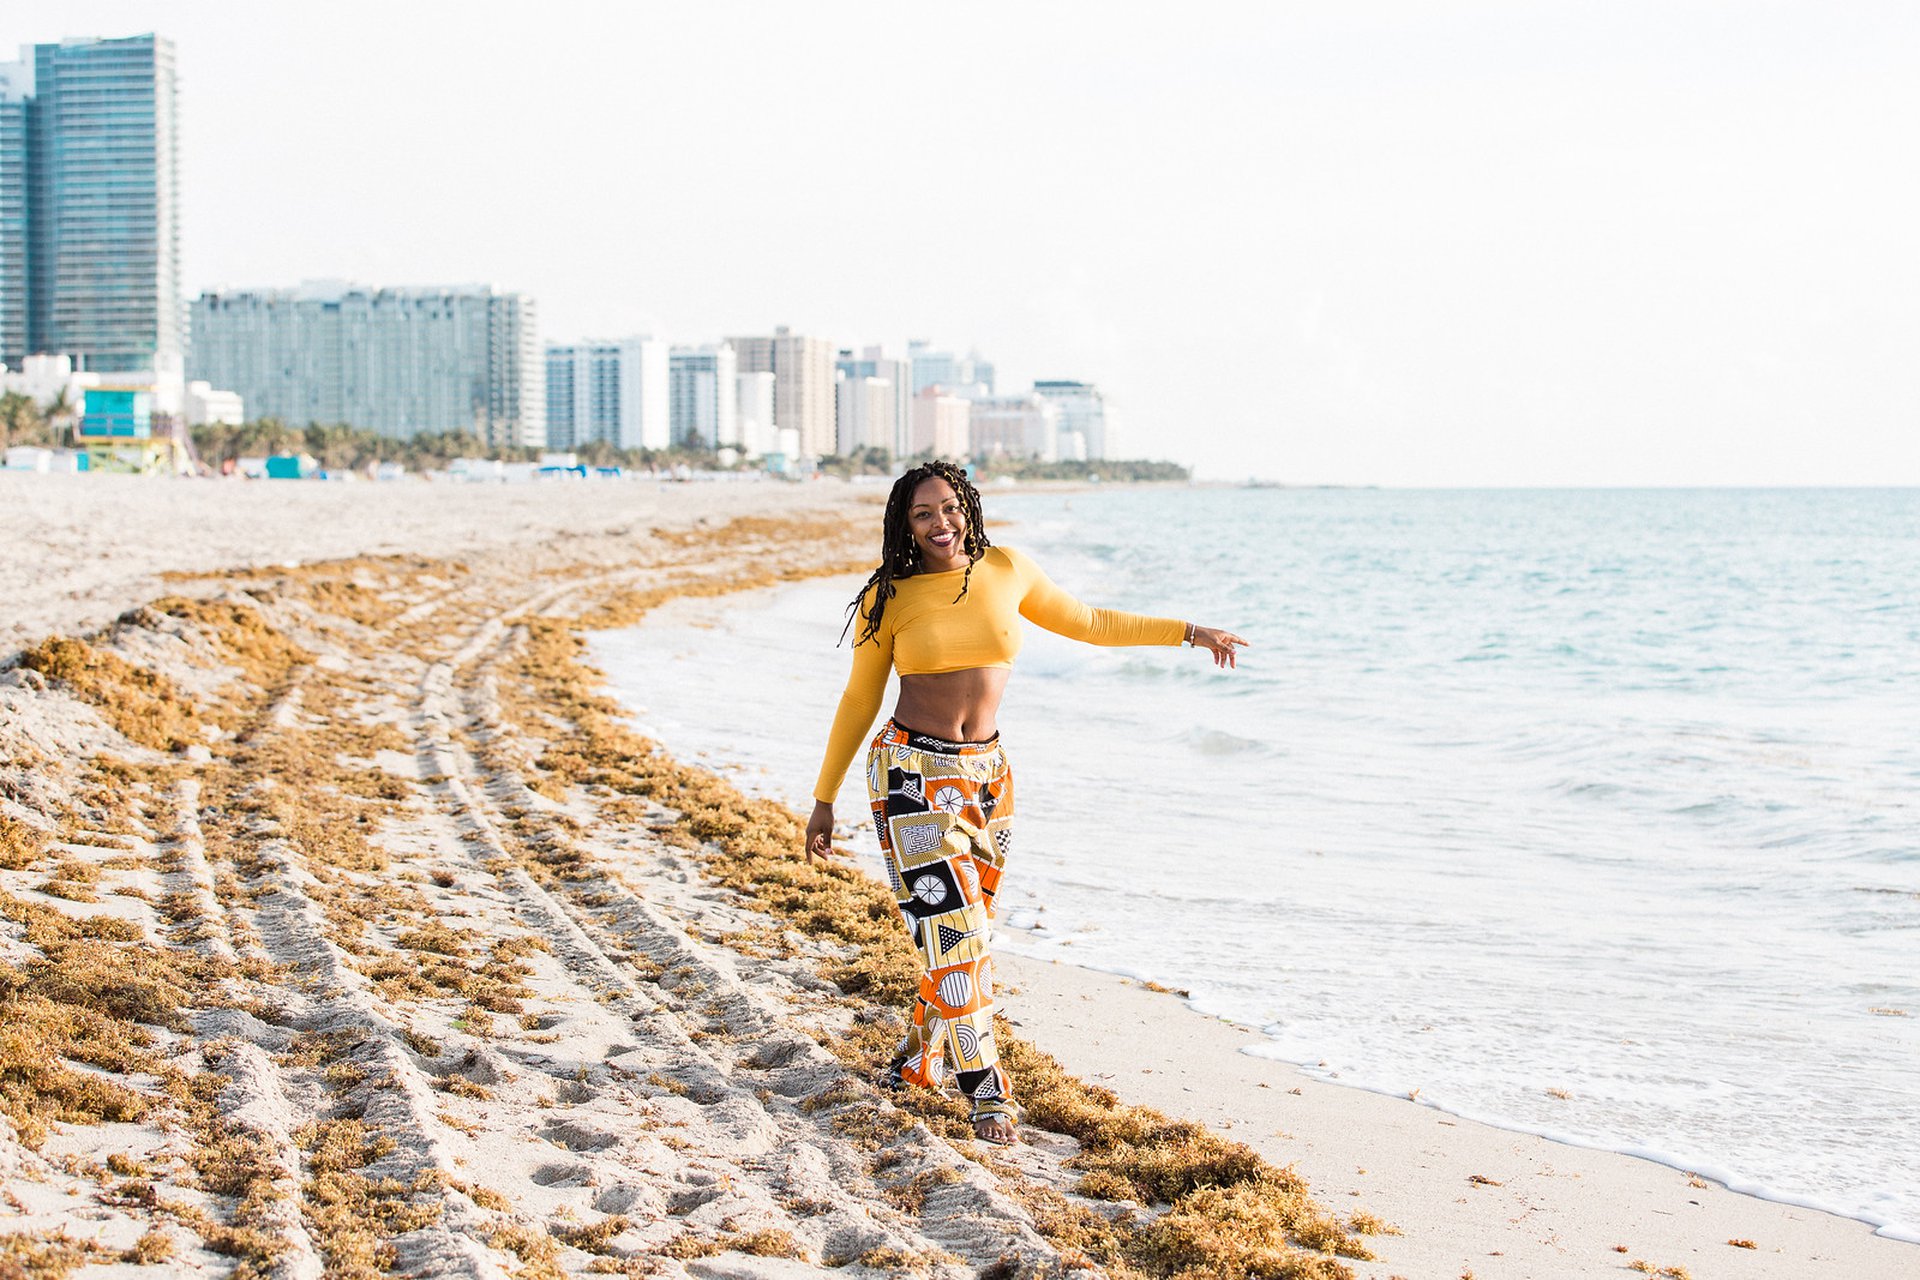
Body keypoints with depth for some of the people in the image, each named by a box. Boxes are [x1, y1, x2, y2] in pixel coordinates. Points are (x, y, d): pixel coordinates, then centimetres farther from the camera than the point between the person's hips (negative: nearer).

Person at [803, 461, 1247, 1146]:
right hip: (913, 772, -4)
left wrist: (1189, 632, 19)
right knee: (954, 925, -11)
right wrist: (824, 799, 5)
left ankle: (922, 1056, 29)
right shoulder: (889, 597, -4)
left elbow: (1087, 623, 16)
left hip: (986, 772, 4)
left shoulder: (1007, 570, 3)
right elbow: (859, 701, 4)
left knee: (966, 930, 9)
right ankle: (987, 1090, -5)